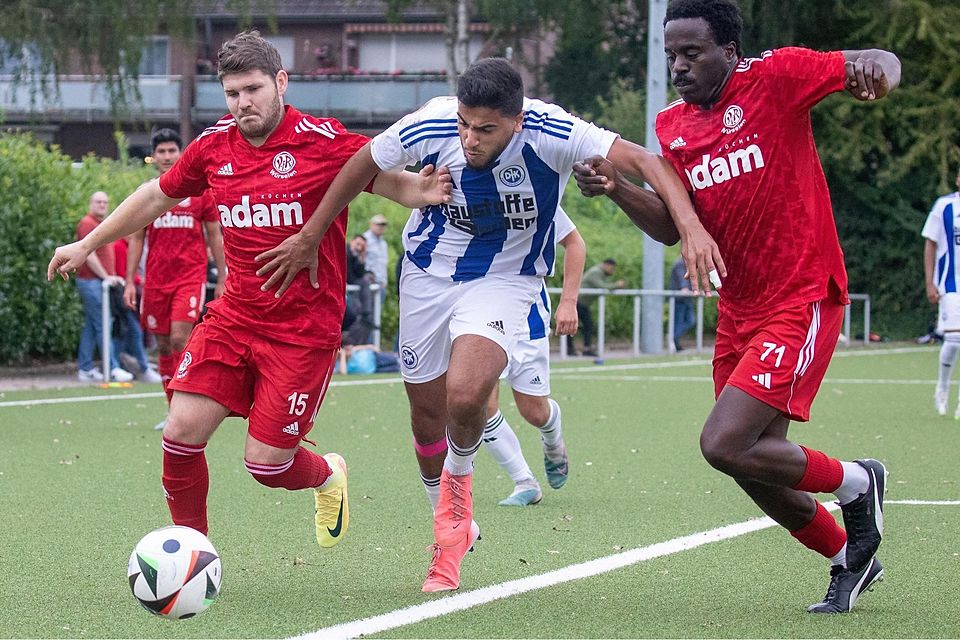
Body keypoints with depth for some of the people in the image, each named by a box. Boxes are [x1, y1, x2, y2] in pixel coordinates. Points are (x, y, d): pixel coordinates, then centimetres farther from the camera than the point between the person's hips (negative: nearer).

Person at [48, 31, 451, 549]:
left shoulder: (324, 143, -11)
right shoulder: (214, 145, 4)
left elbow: (391, 180, -5)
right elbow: (157, 196, 19)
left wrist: (422, 190, -30)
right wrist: (88, 245, 26)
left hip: (304, 328, -4)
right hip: (233, 316, 4)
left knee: (266, 464, -5)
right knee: (182, 432, -9)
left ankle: (328, 477, 32)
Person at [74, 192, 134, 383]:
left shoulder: (102, 224, 20)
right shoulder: (87, 223, -10)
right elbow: (89, 255, -17)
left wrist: (112, 277, 16)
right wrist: (106, 276, -16)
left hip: (100, 281, 10)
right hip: (91, 281, -10)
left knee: (90, 327, 10)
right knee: (103, 326, -11)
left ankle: (85, 369, 13)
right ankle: (113, 369, -13)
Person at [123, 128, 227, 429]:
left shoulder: (200, 191, 3)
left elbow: (215, 237, 7)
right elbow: (136, 239, 11)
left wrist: (222, 279, 4)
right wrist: (129, 282, 3)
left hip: (191, 277, -3)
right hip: (156, 280, 3)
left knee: (180, 339, -17)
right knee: (163, 345, 6)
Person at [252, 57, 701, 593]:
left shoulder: (552, 133, -30)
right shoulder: (432, 126, -23)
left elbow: (646, 162, -34)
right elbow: (363, 167, -5)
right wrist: (309, 238, 3)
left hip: (505, 281, -3)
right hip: (429, 272, 3)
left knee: (465, 394, -27)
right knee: (428, 415, 11)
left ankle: (458, 479, 8)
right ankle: (451, 529, 38)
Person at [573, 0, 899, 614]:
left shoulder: (774, 76, -11)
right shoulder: (672, 125, 8)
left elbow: (885, 63, -11)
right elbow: (672, 223, 11)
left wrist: (873, 71, -36)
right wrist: (616, 188, -7)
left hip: (802, 300, -7)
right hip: (739, 310, 7)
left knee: (724, 444, -18)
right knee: (758, 465, 9)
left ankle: (855, 481, 6)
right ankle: (850, 557, 33)